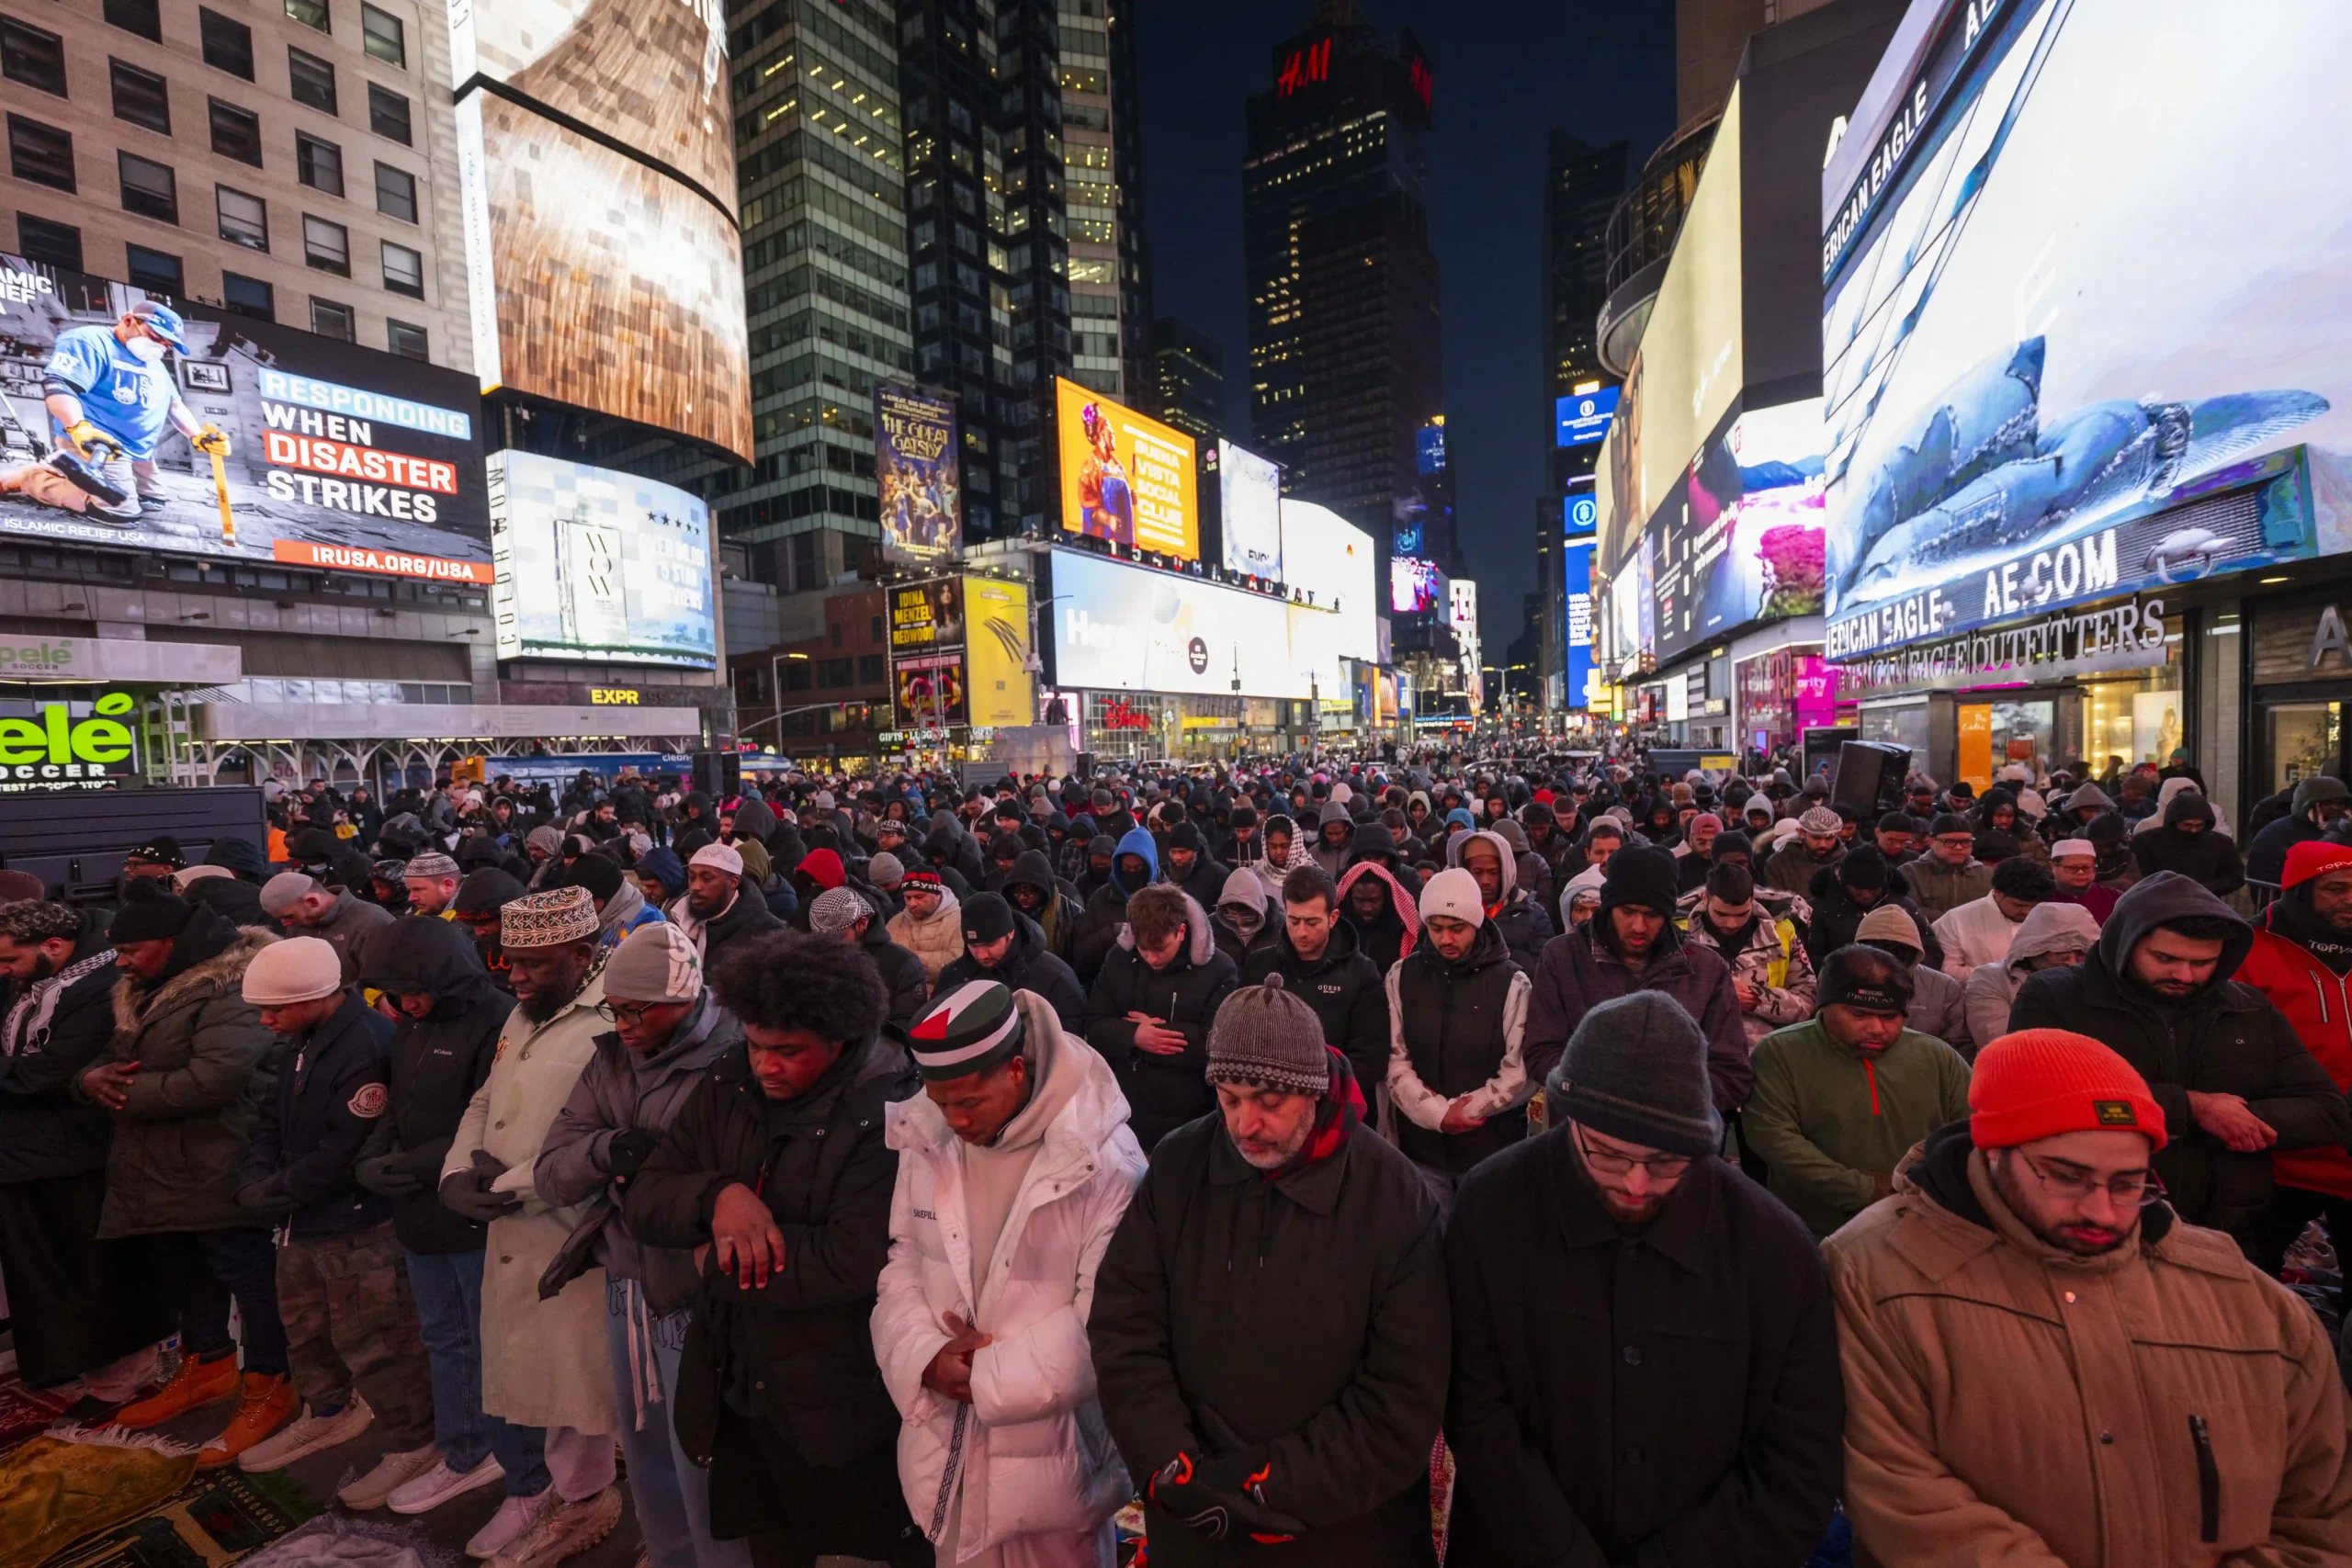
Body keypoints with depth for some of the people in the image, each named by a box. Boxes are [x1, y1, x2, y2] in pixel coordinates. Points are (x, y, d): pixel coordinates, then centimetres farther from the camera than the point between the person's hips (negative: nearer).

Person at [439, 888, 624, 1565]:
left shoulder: (614, 1027, -22)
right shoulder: (522, 1016, 10)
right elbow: (484, 1103, 16)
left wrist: (511, 1185, -16)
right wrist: (458, 1171, -1)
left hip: (568, 1234, -8)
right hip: (512, 1232, 8)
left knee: (576, 1372, 7)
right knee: (534, 1367, 20)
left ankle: (580, 1498, 29)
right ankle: (559, 1485, 41)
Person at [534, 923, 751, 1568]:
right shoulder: (609, 1060, 2)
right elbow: (551, 1172, -3)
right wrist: (603, 1149, -21)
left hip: (694, 1293, -7)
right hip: (623, 1286, 7)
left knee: (702, 1466, 7)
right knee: (644, 1452, 23)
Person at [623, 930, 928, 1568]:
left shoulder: (886, 1114, -25)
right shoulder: (727, 1086, -4)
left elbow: (851, 1264, -30)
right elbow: (642, 1198, -2)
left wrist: (718, 1259, -17)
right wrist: (717, 1194, -23)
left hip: (841, 1404, -5)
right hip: (737, 1391, 6)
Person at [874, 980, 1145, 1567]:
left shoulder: (1103, 1161, -23)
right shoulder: (925, 1140, -6)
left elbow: (1107, 1316, -19)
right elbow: (899, 1261, 2)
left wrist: (993, 1376, -16)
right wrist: (925, 1356, -13)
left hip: (1050, 1449, -4)